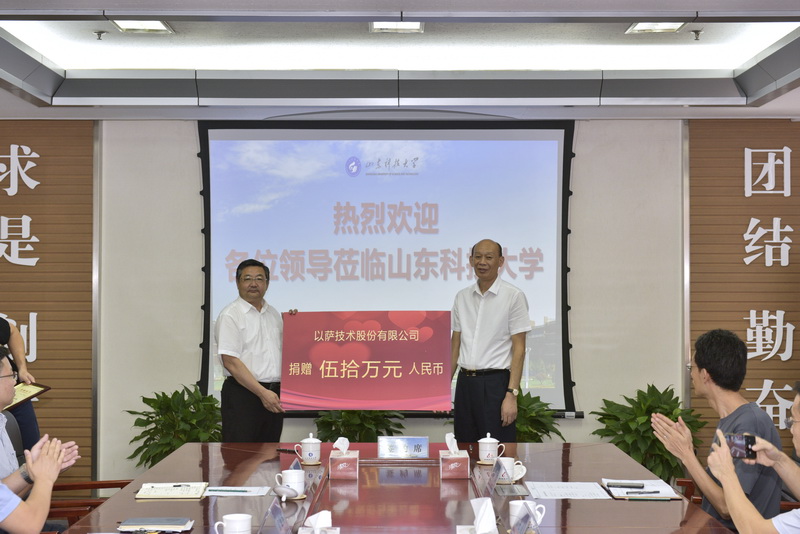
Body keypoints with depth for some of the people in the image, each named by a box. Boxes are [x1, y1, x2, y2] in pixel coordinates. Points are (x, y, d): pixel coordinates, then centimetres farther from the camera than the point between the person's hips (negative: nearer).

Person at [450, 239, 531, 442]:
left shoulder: (514, 296, -5)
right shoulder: (462, 297, 10)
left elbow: (519, 349, -8)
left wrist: (511, 395, -15)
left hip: (495, 382, -5)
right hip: (465, 382, 5)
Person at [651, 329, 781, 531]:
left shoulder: (750, 425, -19)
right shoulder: (728, 420, 9)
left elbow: (727, 508, -19)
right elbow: (711, 488, 7)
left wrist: (686, 454, -15)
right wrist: (687, 450, 0)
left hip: (737, 529, -8)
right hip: (714, 526, 8)